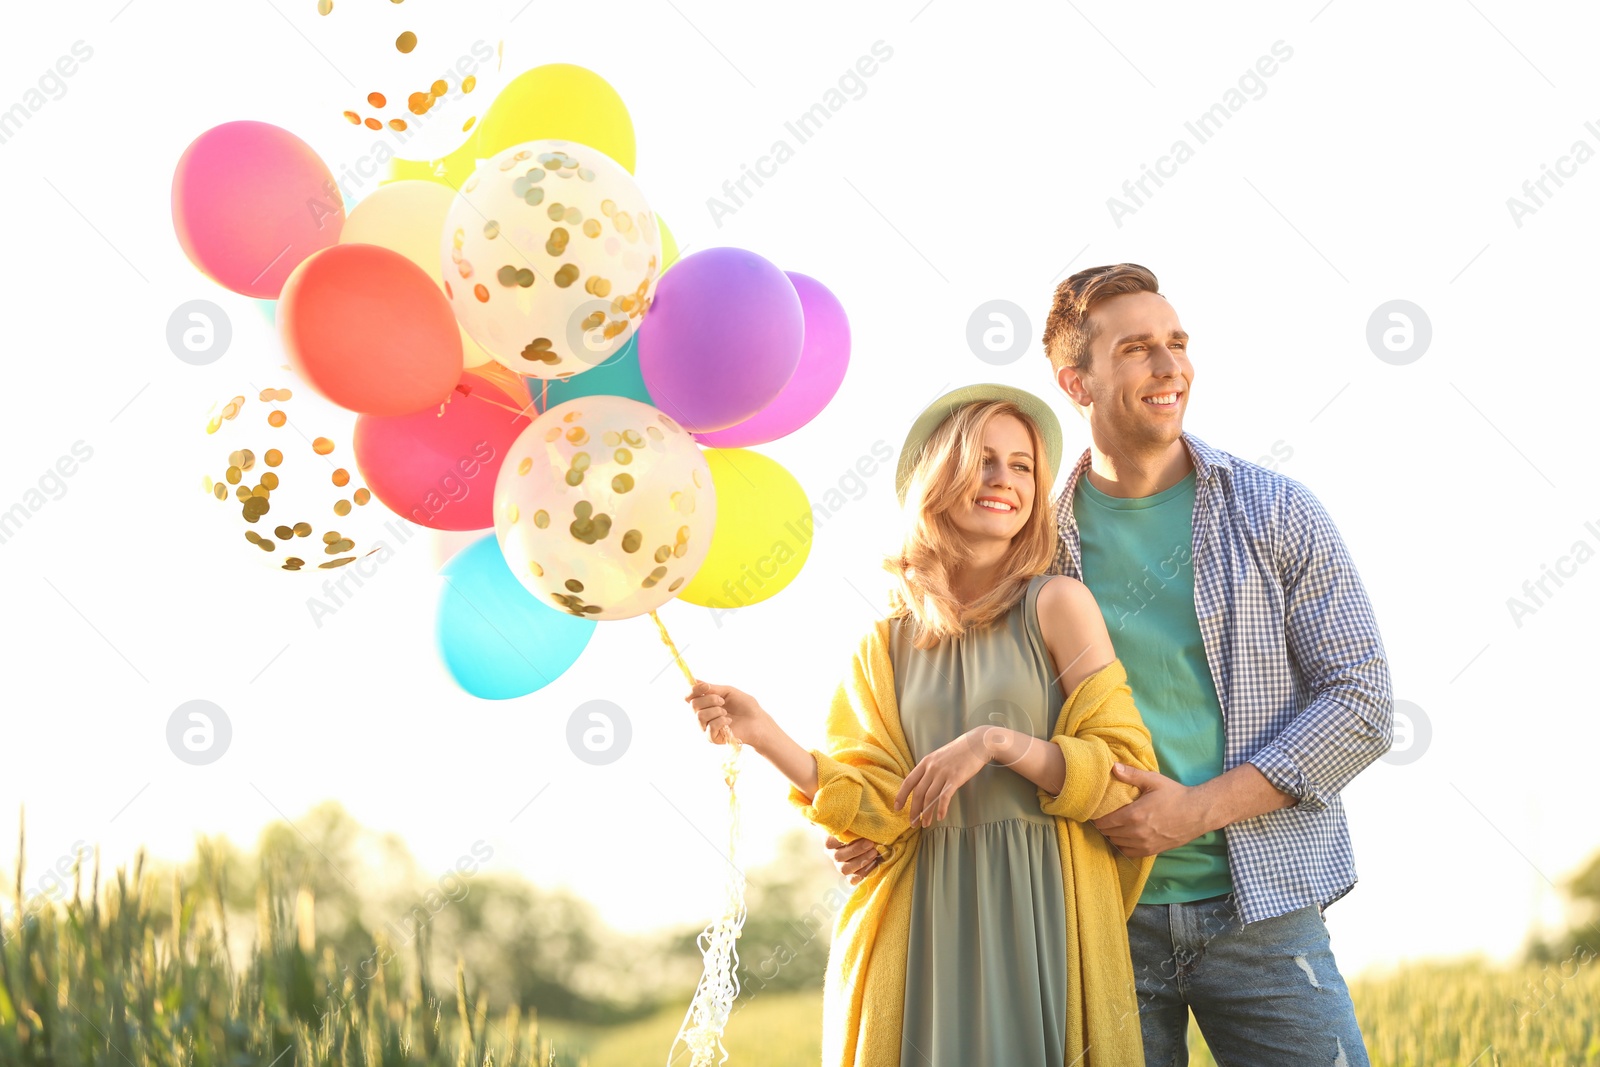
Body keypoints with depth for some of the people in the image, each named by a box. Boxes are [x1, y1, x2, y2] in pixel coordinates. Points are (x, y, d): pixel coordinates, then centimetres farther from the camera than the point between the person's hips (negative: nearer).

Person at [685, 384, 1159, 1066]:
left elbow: (1129, 774, -5)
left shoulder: (1055, 605, -2)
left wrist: (997, 741, -16)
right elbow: (881, 811, 1)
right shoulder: (888, 644, 8)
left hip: (1040, 911, -2)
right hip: (926, 924, 2)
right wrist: (765, 737, -8)